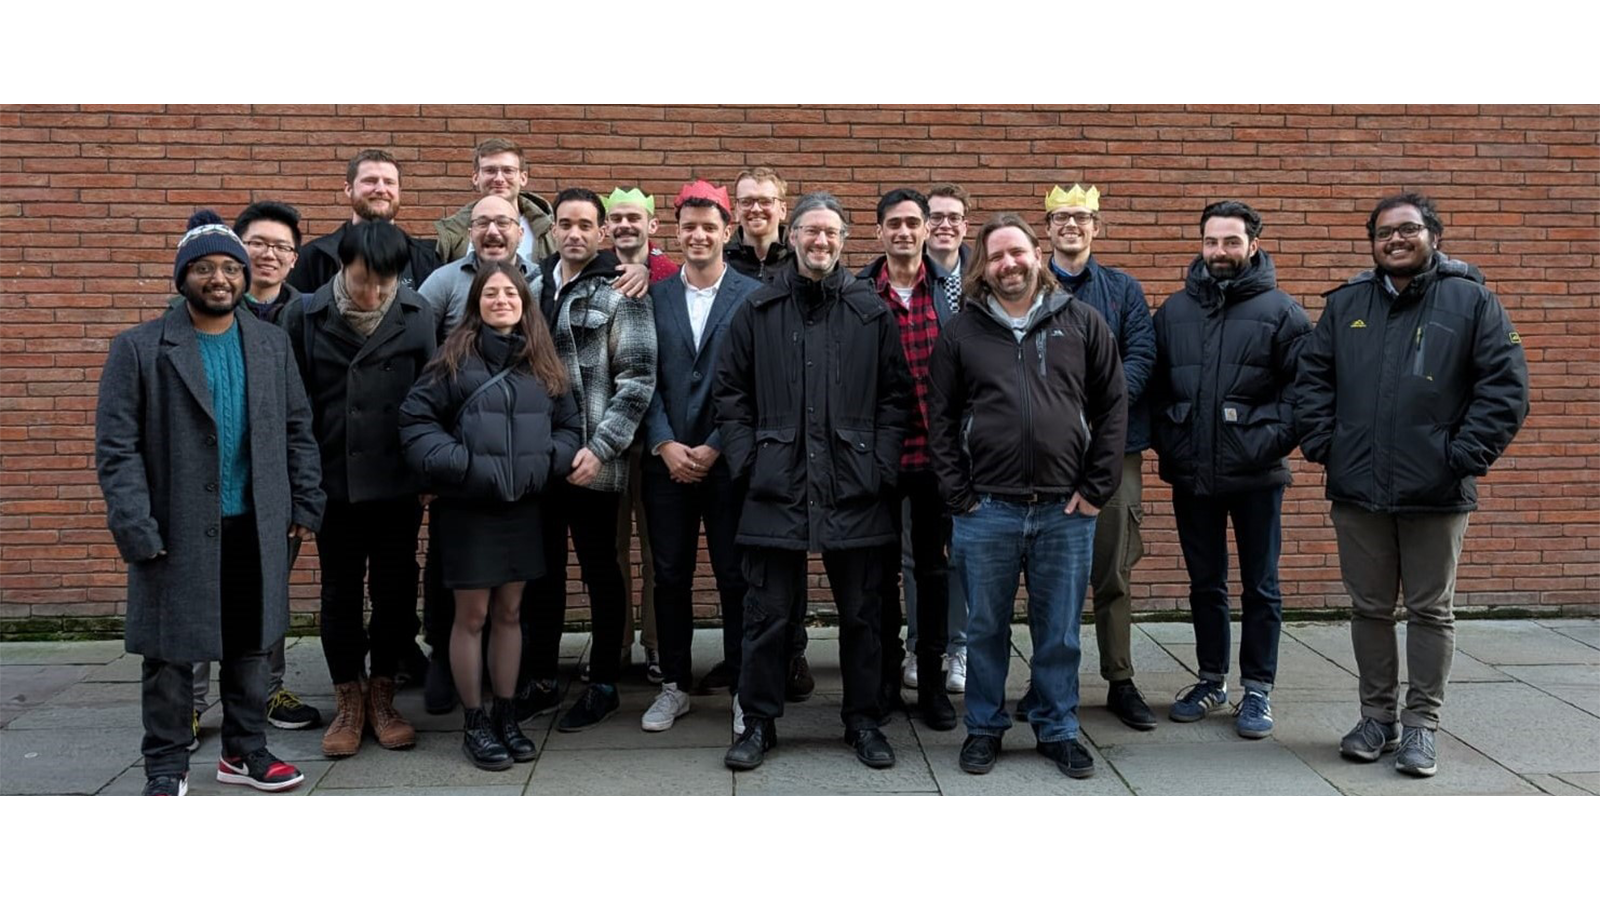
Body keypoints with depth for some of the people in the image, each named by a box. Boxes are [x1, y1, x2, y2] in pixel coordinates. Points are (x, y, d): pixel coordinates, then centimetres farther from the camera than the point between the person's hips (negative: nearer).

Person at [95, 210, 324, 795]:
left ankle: (245, 751, 28)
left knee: (249, 647, 13)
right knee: (170, 654, 5)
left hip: (257, 528, 4)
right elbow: (116, 448, -7)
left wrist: (305, 503, 4)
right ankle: (166, 768, 19)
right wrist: (136, 527, -13)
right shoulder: (139, 348, -4)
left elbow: (298, 431, 11)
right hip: (176, 531, -3)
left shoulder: (272, 345, 8)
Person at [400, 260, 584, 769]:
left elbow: (569, 425, 12)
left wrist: (548, 460, -6)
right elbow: (415, 419, -7)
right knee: (472, 615, 3)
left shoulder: (542, 363, 8)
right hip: (468, 507, -4)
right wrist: (456, 464, -17)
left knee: (510, 613, 12)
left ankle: (506, 716, 24)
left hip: (523, 507, 4)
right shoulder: (455, 359, -5)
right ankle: (474, 723, 15)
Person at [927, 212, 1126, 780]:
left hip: (1066, 510, 0)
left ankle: (1057, 730, 26)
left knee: (1060, 633, 10)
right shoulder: (961, 332, 5)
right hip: (986, 511, 0)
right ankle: (984, 728, 26)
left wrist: (1096, 488, -1)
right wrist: (957, 494, -3)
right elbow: (940, 418, 4)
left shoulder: (1082, 323, 5)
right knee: (986, 629, 10)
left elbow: (1113, 407, 5)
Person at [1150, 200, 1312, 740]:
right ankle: (1211, 680, 28)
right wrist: (1167, 444, 1)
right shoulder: (1174, 311, 8)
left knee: (1260, 588, 7)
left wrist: (1273, 442, -13)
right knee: (1205, 584, 14)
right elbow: (1156, 386, 11)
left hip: (1255, 474, -3)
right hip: (1191, 473, 3)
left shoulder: (1280, 310, -2)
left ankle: (1257, 690, 18)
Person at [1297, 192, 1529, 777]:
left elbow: (1505, 385, -6)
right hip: (1357, 489, 3)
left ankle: (1421, 724, 18)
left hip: (1437, 493, -3)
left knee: (1431, 611, 7)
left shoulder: (1471, 300, -2)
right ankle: (1378, 716, 25)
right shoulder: (1345, 304, 8)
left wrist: (1465, 456, -12)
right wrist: (1323, 444, -1)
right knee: (1370, 609, 11)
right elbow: (1312, 378, 11)